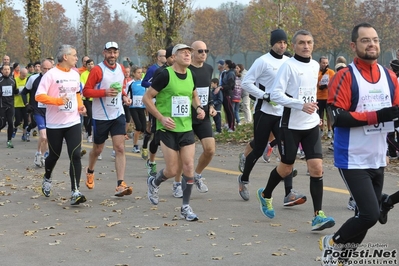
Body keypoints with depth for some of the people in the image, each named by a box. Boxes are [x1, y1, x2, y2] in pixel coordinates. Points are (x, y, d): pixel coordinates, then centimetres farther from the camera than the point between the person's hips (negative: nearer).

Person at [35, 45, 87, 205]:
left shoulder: (75, 74, 8)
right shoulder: (51, 74, -11)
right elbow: (39, 96, -17)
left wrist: (80, 105, 7)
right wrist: (58, 100, -26)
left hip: (73, 122, 4)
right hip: (54, 124, -3)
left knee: (75, 155, -12)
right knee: (54, 155, 13)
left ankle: (75, 192, -12)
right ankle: (47, 178, 44)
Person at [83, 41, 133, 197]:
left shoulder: (121, 68, 7)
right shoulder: (97, 70, -11)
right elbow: (86, 91, -13)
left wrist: (124, 96, 3)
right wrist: (105, 92, -25)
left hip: (118, 114, 4)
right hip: (101, 116, -3)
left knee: (120, 148, -9)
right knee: (97, 149, 12)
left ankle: (120, 185, -12)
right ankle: (90, 172, 43)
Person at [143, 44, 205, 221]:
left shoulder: (191, 75, 5)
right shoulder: (165, 75, -13)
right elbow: (146, 98, -9)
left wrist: (198, 108, 4)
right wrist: (161, 118, -16)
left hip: (187, 128, 5)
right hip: (168, 129, -5)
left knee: (189, 166, -3)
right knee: (172, 170, -1)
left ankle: (186, 207, 7)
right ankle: (153, 183, 33)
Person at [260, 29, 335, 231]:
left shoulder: (315, 66, 9)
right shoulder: (288, 65, -10)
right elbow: (276, 94, -16)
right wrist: (301, 105, -26)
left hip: (311, 125, 5)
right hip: (291, 125, -5)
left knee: (316, 168, -7)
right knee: (286, 168, 8)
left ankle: (318, 216, -6)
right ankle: (265, 195, 37)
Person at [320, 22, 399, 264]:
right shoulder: (345, 77, -11)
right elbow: (338, 117, -18)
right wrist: (377, 116, -25)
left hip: (378, 160, 7)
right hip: (353, 160, -7)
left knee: (368, 215, 12)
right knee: (370, 215, -14)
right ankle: (333, 243, 12)